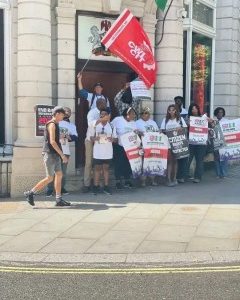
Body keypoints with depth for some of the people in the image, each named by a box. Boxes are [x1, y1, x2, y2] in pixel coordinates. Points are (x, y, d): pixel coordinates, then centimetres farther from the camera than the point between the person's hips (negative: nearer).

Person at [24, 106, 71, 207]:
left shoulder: (55, 125, 17)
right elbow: (52, 141, -21)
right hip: (50, 154, -9)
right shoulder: (52, 124, -13)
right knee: (49, 178, -5)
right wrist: (62, 155, -21)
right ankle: (30, 193, 5)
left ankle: (59, 199, 7)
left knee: (59, 175, 5)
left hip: (55, 154, 9)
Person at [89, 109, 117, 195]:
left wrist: (112, 139, -15)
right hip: (97, 151, -1)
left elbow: (115, 138, 7)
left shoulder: (111, 126, 4)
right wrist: (95, 138, -18)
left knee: (106, 168, 7)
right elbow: (91, 137, 4)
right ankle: (96, 187, 7)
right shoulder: (95, 126, 0)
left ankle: (106, 187, 12)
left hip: (108, 152, 1)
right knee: (97, 168, 2)